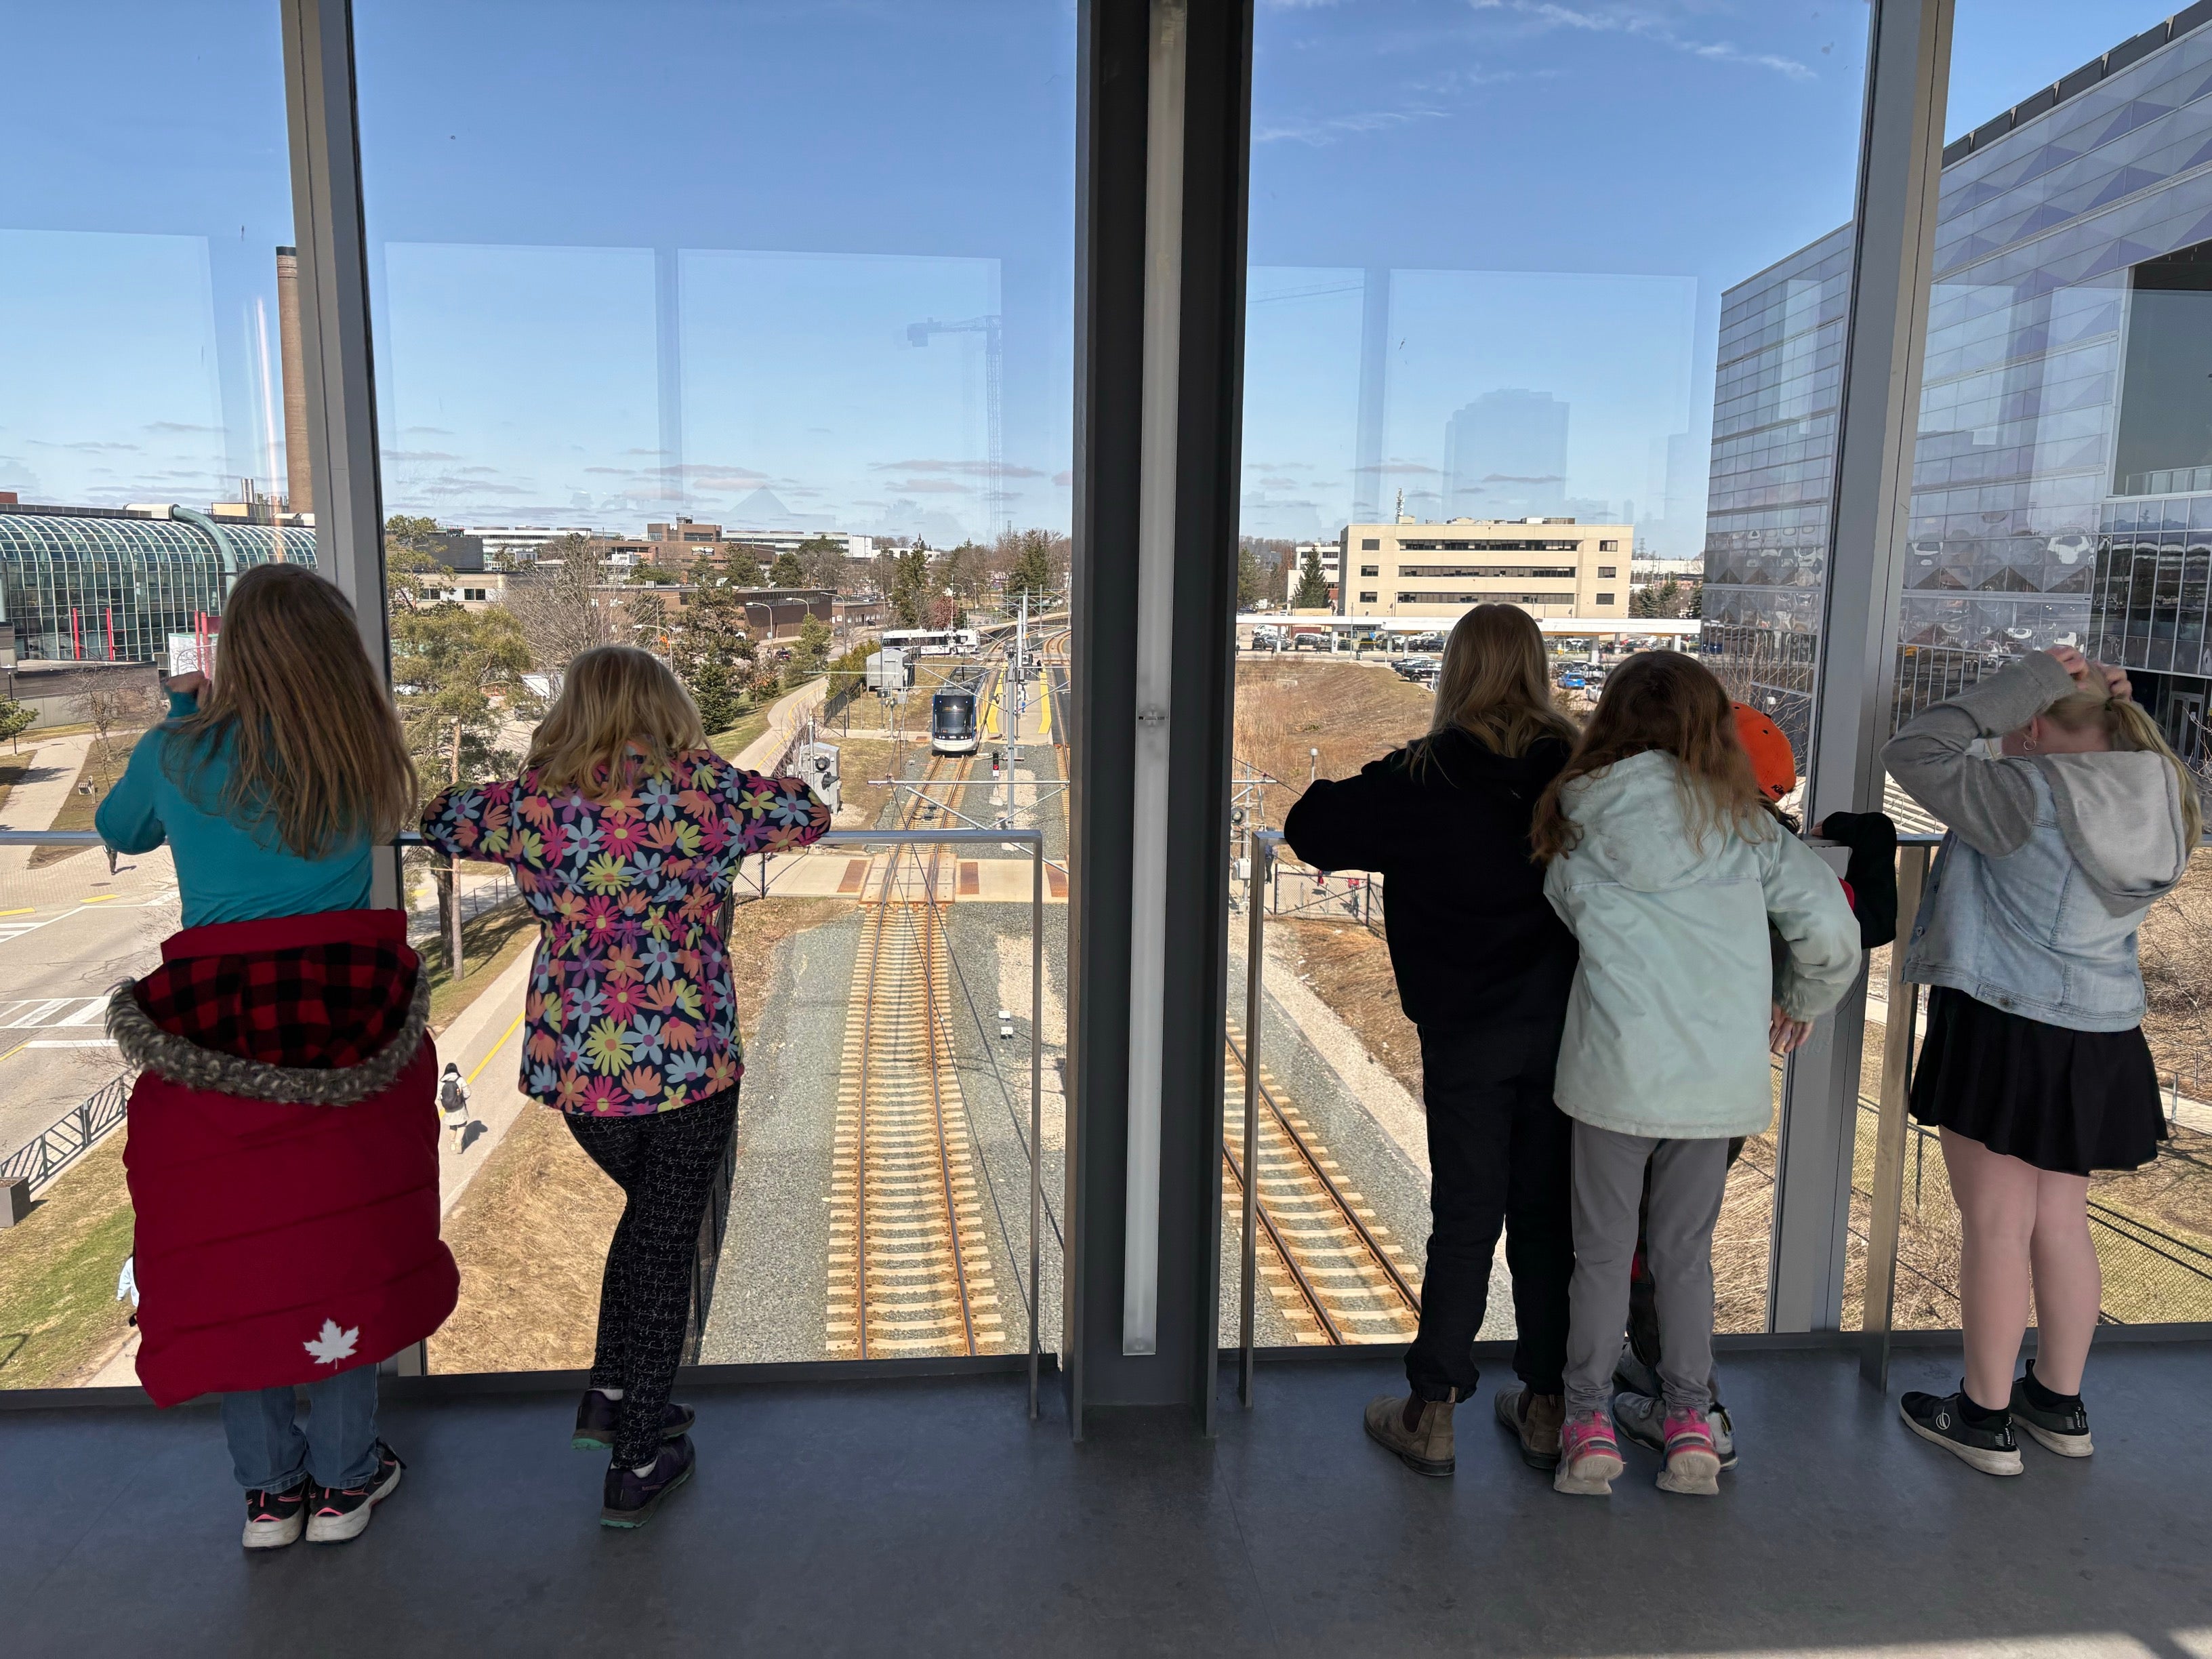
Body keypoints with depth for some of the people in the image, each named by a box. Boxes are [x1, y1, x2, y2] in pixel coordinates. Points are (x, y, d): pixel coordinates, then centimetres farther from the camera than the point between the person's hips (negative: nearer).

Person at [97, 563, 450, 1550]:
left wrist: (185, 716, 26)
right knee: (344, 1244, 11)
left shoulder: (180, 756, -3)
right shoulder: (362, 758, -2)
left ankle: (269, 1488, 25)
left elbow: (119, 829, 17)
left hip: (216, 1024, 0)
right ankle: (343, 1480, 23)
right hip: (347, 1022, 0)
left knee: (230, 1254, 13)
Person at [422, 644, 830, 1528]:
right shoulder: (701, 791, -8)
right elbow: (810, 814, 5)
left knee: (650, 1212, 28)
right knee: (665, 1246, 11)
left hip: (572, 1069, 4)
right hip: (687, 1065, -3)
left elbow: (433, 816, 18)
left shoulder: (532, 804, -1)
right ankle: (638, 1462, 22)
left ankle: (611, 1396, 36)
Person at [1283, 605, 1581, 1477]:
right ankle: (1545, 1407, 25)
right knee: (1547, 1217, 13)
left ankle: (1430, 1413, 15)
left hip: (1466, 1034, -3)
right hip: (1563, 1028, 3)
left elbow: (1309, 827, -6)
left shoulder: (1426, 777, -11)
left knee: (1465, 1219, 7)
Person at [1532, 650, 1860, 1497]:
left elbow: (1569, 911, 3)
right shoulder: (1742, 824, -1)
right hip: (1720, 1076, 1)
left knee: (1602, 1252, 13)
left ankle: (1589, 1425, 19)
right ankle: (1689, 1426, 24)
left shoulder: (1580, 824, -2)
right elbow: (1831, 926, -4)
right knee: (1685, 1252, 17)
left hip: (1615, 1069, -1)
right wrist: (1802, 1003, 13)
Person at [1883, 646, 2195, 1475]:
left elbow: (1912, 751, -18)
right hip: (2100, 1035, 8)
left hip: (2005, 1030, -7)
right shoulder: (2160, 796, 3)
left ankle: (1986, 1418, 15)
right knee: (2060, 1222, 18)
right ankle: (2059, 1402, 31)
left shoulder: (2029, 794, -20)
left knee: (1997, 1226, 3)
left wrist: (2026, 681, -13)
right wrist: (2102, 698, 6)